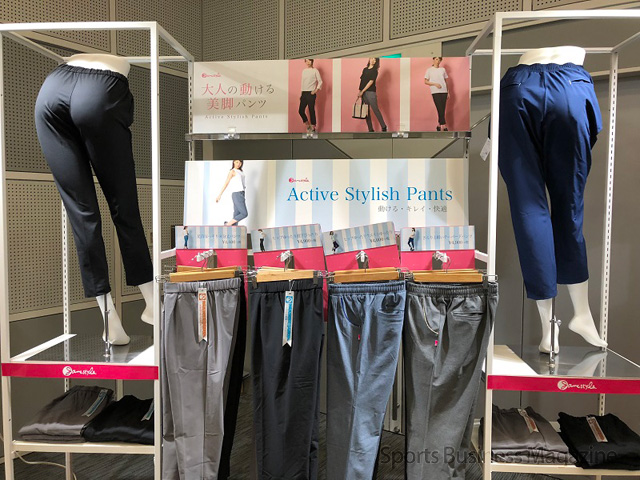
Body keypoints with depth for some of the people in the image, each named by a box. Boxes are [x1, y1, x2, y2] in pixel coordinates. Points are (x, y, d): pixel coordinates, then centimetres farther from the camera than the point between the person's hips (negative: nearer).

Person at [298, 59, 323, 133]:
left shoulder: (315, 70, -2)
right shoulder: (304, 71, 14)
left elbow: (320, 81, -3)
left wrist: (316, 90, -13)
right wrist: (301, 93, 14)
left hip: (311, 93, -5)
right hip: (304, 93, 6)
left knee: (311, 111, -4)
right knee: (301, 110, 0)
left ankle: (313, 128, 7)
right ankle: (308, 125, 18)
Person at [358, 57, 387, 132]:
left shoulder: (374, 70, -2)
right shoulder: (365, 69, 16)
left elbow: (371, 82, -9)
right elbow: (361, 80, 14)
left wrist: (362, 91, -13)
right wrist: (359, 91, 5)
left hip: (370, 92, -6)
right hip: (363, 93, 6)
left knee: (375, 110, -7)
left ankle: (384, 127, 3)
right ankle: (371, 130, 9)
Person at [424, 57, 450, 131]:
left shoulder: (443, 69, 15)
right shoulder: (429, 70, 6)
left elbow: (446, 81, 17)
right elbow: (426, 82, 3)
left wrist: (448, 92, 12)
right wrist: (435, 84, -11)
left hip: (444, 91, 4)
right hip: (435, 92, -4)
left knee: (442, 110, 1)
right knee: (440, 110, -12)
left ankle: (439, 125, 13)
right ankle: (444, 127, -13)